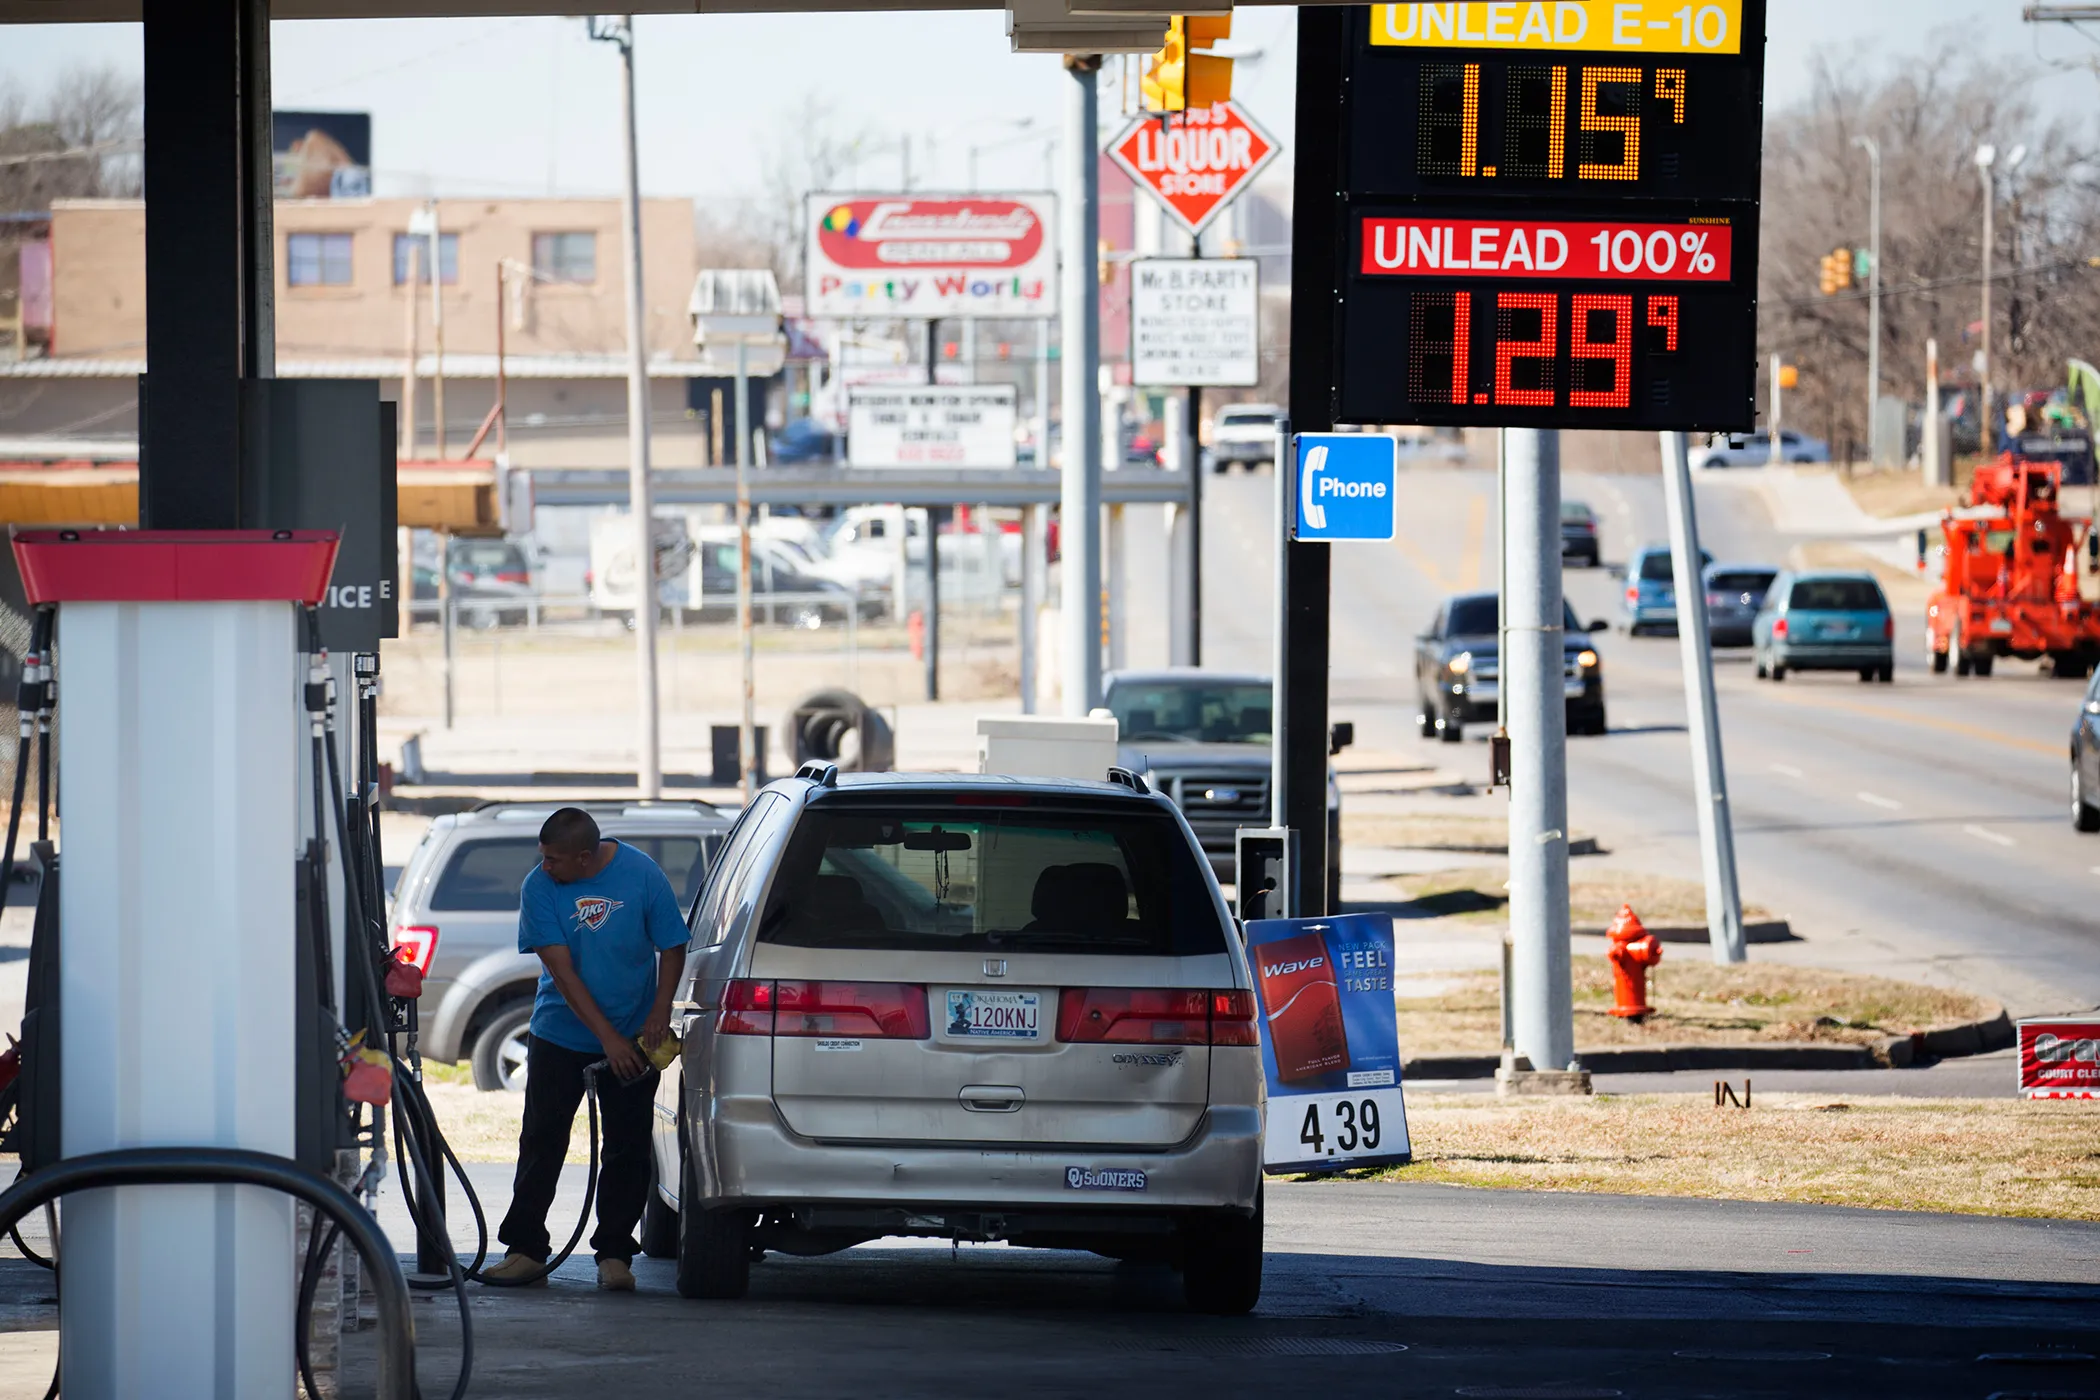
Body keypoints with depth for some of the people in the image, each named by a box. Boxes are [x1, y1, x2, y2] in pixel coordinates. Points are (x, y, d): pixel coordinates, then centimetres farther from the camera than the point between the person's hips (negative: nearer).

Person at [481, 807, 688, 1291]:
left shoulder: (642, 876, -11)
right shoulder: (541, 887, -12)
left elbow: (672, 948, -1)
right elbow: (562, 970, -15)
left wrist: (660, 1011, -16)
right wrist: (608, 1038, -21)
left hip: (631, 1039, 0)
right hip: (560, 1034, 0)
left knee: (627, 1149, 0)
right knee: (542, 1142, 0)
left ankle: (614, 1255, 6)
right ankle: (525, 1248, 7)